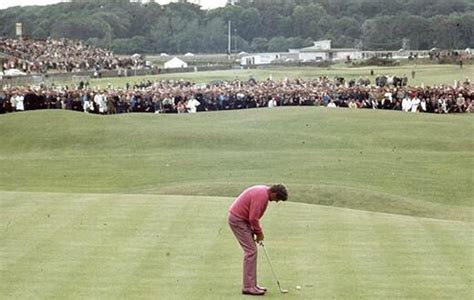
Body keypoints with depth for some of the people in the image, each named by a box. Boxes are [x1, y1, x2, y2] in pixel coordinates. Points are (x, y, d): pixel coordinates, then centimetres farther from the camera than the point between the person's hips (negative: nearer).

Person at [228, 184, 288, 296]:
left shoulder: (264, 191, 9)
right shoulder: (261, 196, -24)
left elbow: (254, 216, 18)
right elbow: (253, 218, -24)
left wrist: (258, 232, 12)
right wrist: (259, 233, -9)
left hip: (242, 219, 10)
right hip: (238, 220, -10)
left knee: (251, 251, 12)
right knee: (251, 251, -9)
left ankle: (252, 284, 16)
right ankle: (248, 287, -6)